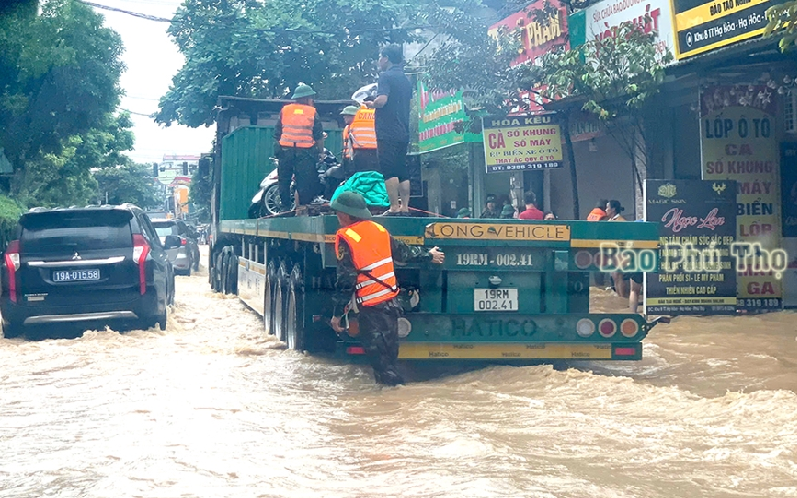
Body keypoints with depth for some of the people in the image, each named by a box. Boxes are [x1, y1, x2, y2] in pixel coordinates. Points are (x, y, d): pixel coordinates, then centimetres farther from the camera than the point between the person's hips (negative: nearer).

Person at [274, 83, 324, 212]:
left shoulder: (284, 111, 8)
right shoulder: (312, 112, 2)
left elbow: (277, 134, 8)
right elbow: (319, 136, 2)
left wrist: (277, 149, 18)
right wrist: (320, 152, 13)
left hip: (285, 152, 2)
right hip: (305, 153, -2)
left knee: (284, 181, 9)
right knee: (304, 183, 0)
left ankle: (285, 208, 8)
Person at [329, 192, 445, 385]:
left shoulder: (345, 238, -12)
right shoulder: (378, 229, 7)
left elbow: (346, 280, -14)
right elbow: (402, 251, 20)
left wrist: (337, 314, -9)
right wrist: (428, 256, 37)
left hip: (370, 306, -7)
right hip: (391, 299, 7)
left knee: (375, 349, 0)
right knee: (389, 347, 17)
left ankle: (392, 382, -3)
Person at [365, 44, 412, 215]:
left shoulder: (386, 76, -8)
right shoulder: (406, 80, 17)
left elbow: (382, 100, -21)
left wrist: (371, 104, -1)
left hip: (388, 132, -8)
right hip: (403, 132, 8)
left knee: (389, 171, -8)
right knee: (402, 172, 9)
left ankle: (394, 208, -12)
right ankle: (405, 208, 9)